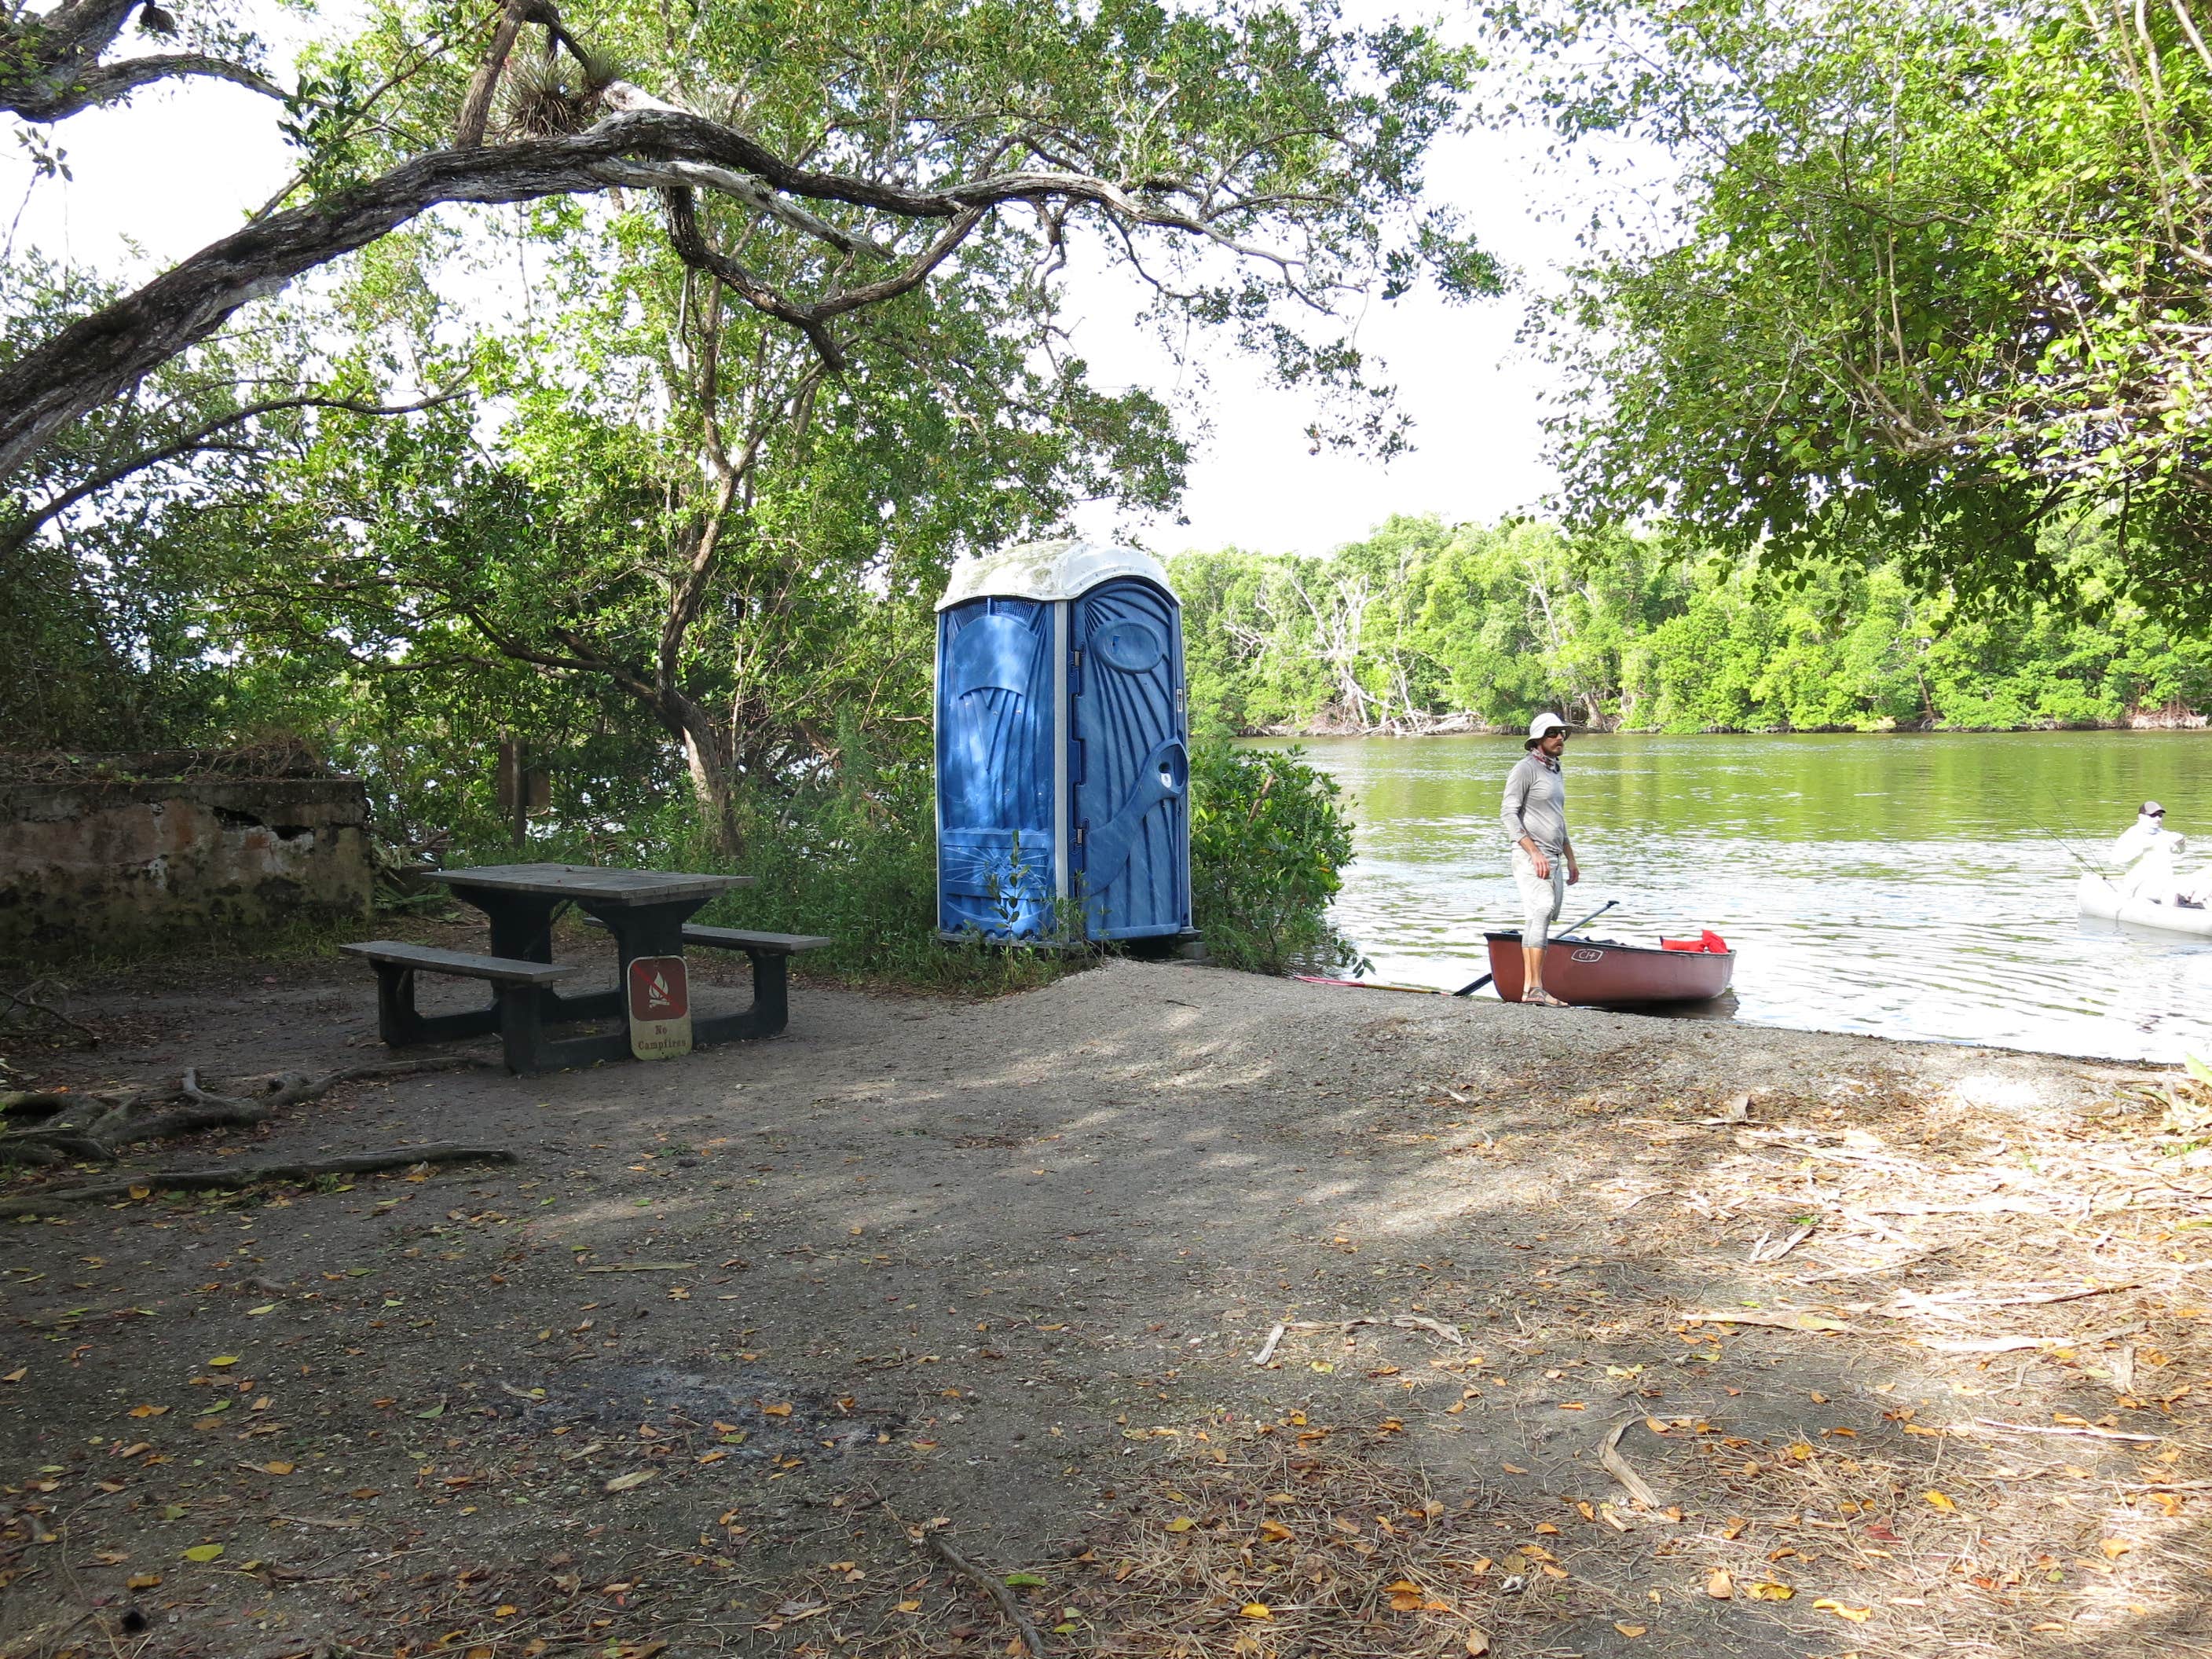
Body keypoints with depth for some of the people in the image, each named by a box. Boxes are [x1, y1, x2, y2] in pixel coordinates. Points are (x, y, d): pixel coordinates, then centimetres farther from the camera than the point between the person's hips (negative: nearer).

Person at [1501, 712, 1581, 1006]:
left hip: (1553, 859, 9)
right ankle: (1536, 988, -24)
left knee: (1537, 920, 6)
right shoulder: (1525, 768, -6)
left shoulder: (1556, 772, 22)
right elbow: (1509, 814, -13)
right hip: (1531, 857, -9)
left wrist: (1571, 859, 27)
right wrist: (1534, 852, -21)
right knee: (1542, 911, -19)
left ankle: (1528, 988, 7)